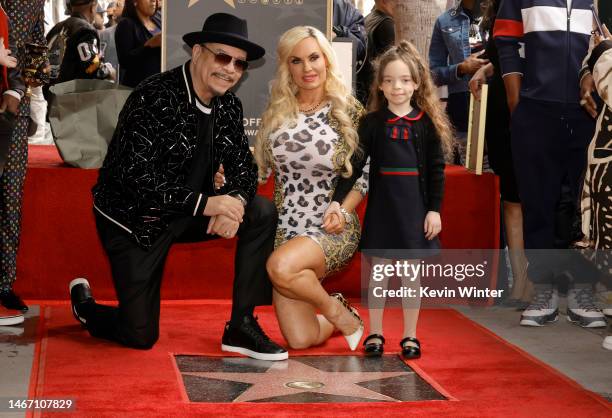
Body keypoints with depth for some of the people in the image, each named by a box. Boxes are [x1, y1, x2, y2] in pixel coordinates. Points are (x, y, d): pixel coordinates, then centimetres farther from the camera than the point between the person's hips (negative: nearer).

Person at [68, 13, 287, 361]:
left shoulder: (229, 107, -2)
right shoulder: (155, 98, -24)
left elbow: (244, 167, 3)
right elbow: (135, 175, -30)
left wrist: (235, 202, -21)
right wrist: (205, 203, -32)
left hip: (188, 215, 6)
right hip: (134, 220, -6)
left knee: (262, 211, -15)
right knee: (141, 335, -4)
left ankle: (242, 325, -8)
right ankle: (84, 303, 31)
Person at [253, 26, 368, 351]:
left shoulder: (348, 111, -2)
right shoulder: (276, 113, 6)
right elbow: (261, 168, 14)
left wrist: (343, 208, -14)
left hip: (333, 230, -3)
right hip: (287, 229, 4)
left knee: (281, 266, -37)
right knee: (301, 340, -5)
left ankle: (335, 309, -6)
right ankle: (340, 319, 32)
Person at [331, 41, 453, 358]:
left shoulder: (427, 123, 0)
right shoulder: (372, 123, 0)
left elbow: (436, 170, 0)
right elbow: (355, 164, -4)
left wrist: (434, 210, -5)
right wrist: (337, 201, -13)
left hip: (415, 209, 0)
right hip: (381, 207, 0)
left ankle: (410, 336, 18)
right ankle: (375, 334, 17)